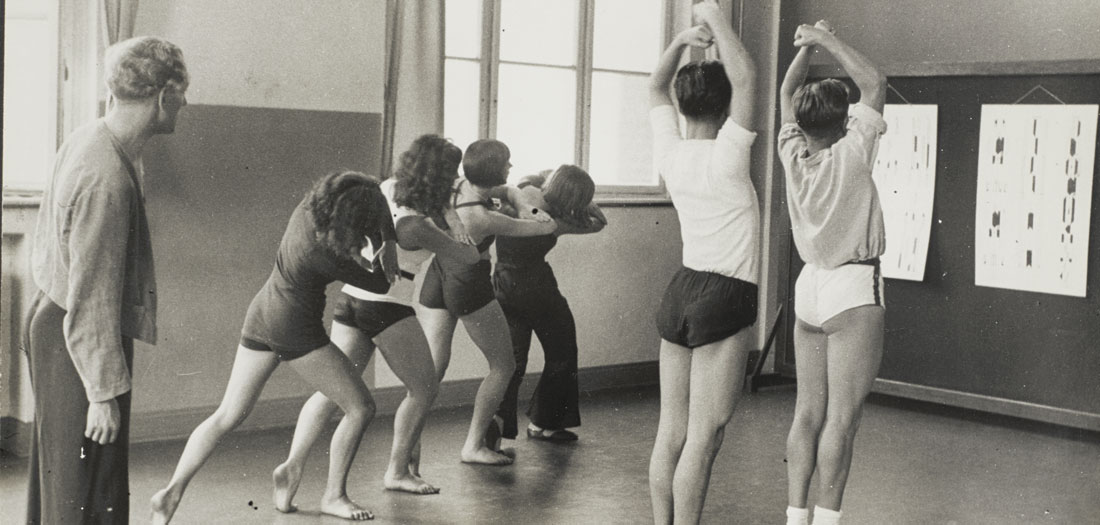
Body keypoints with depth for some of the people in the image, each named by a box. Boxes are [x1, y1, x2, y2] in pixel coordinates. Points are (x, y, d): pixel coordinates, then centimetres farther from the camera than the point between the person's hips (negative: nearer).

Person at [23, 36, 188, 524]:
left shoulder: (88, 139, 3)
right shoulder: (107, 179, -28)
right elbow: (93, 297, -27)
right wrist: (104, 393, -21)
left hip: (52, 316, 10)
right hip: (78, 341, -10)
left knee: (58, 474, 22)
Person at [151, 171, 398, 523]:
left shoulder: (311, 205, -7)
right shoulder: (322, 252, -26)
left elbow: (379, 204, 6)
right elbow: (380, 284, -13)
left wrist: (387, 243, -6)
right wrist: (385, 257, 3)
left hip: (263, 316, 8)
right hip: (295, 332, -8)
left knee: (229, 415, 11)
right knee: (360, 408, 3)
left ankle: (172, 492, 6)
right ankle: (334, 496, 14)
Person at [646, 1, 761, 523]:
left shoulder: (669, 153, 3)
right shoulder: (725, 157, -14)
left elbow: (656, 87, 19)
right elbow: (746, 75, -20)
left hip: (680, 292, 7)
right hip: (723, 301, -7)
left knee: (671, 431, 9)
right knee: (704, 436, -4)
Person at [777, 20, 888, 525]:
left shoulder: (793, 156, -1)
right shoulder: (849, 156, -14)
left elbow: (787, 94, 14)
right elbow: (875, 85, -8)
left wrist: (807, 44, 12)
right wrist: (828, 41, -4)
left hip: (810, 287, 6)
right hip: (853, 291, -6)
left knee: (808, 411, 8)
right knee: (842, 415, -4)